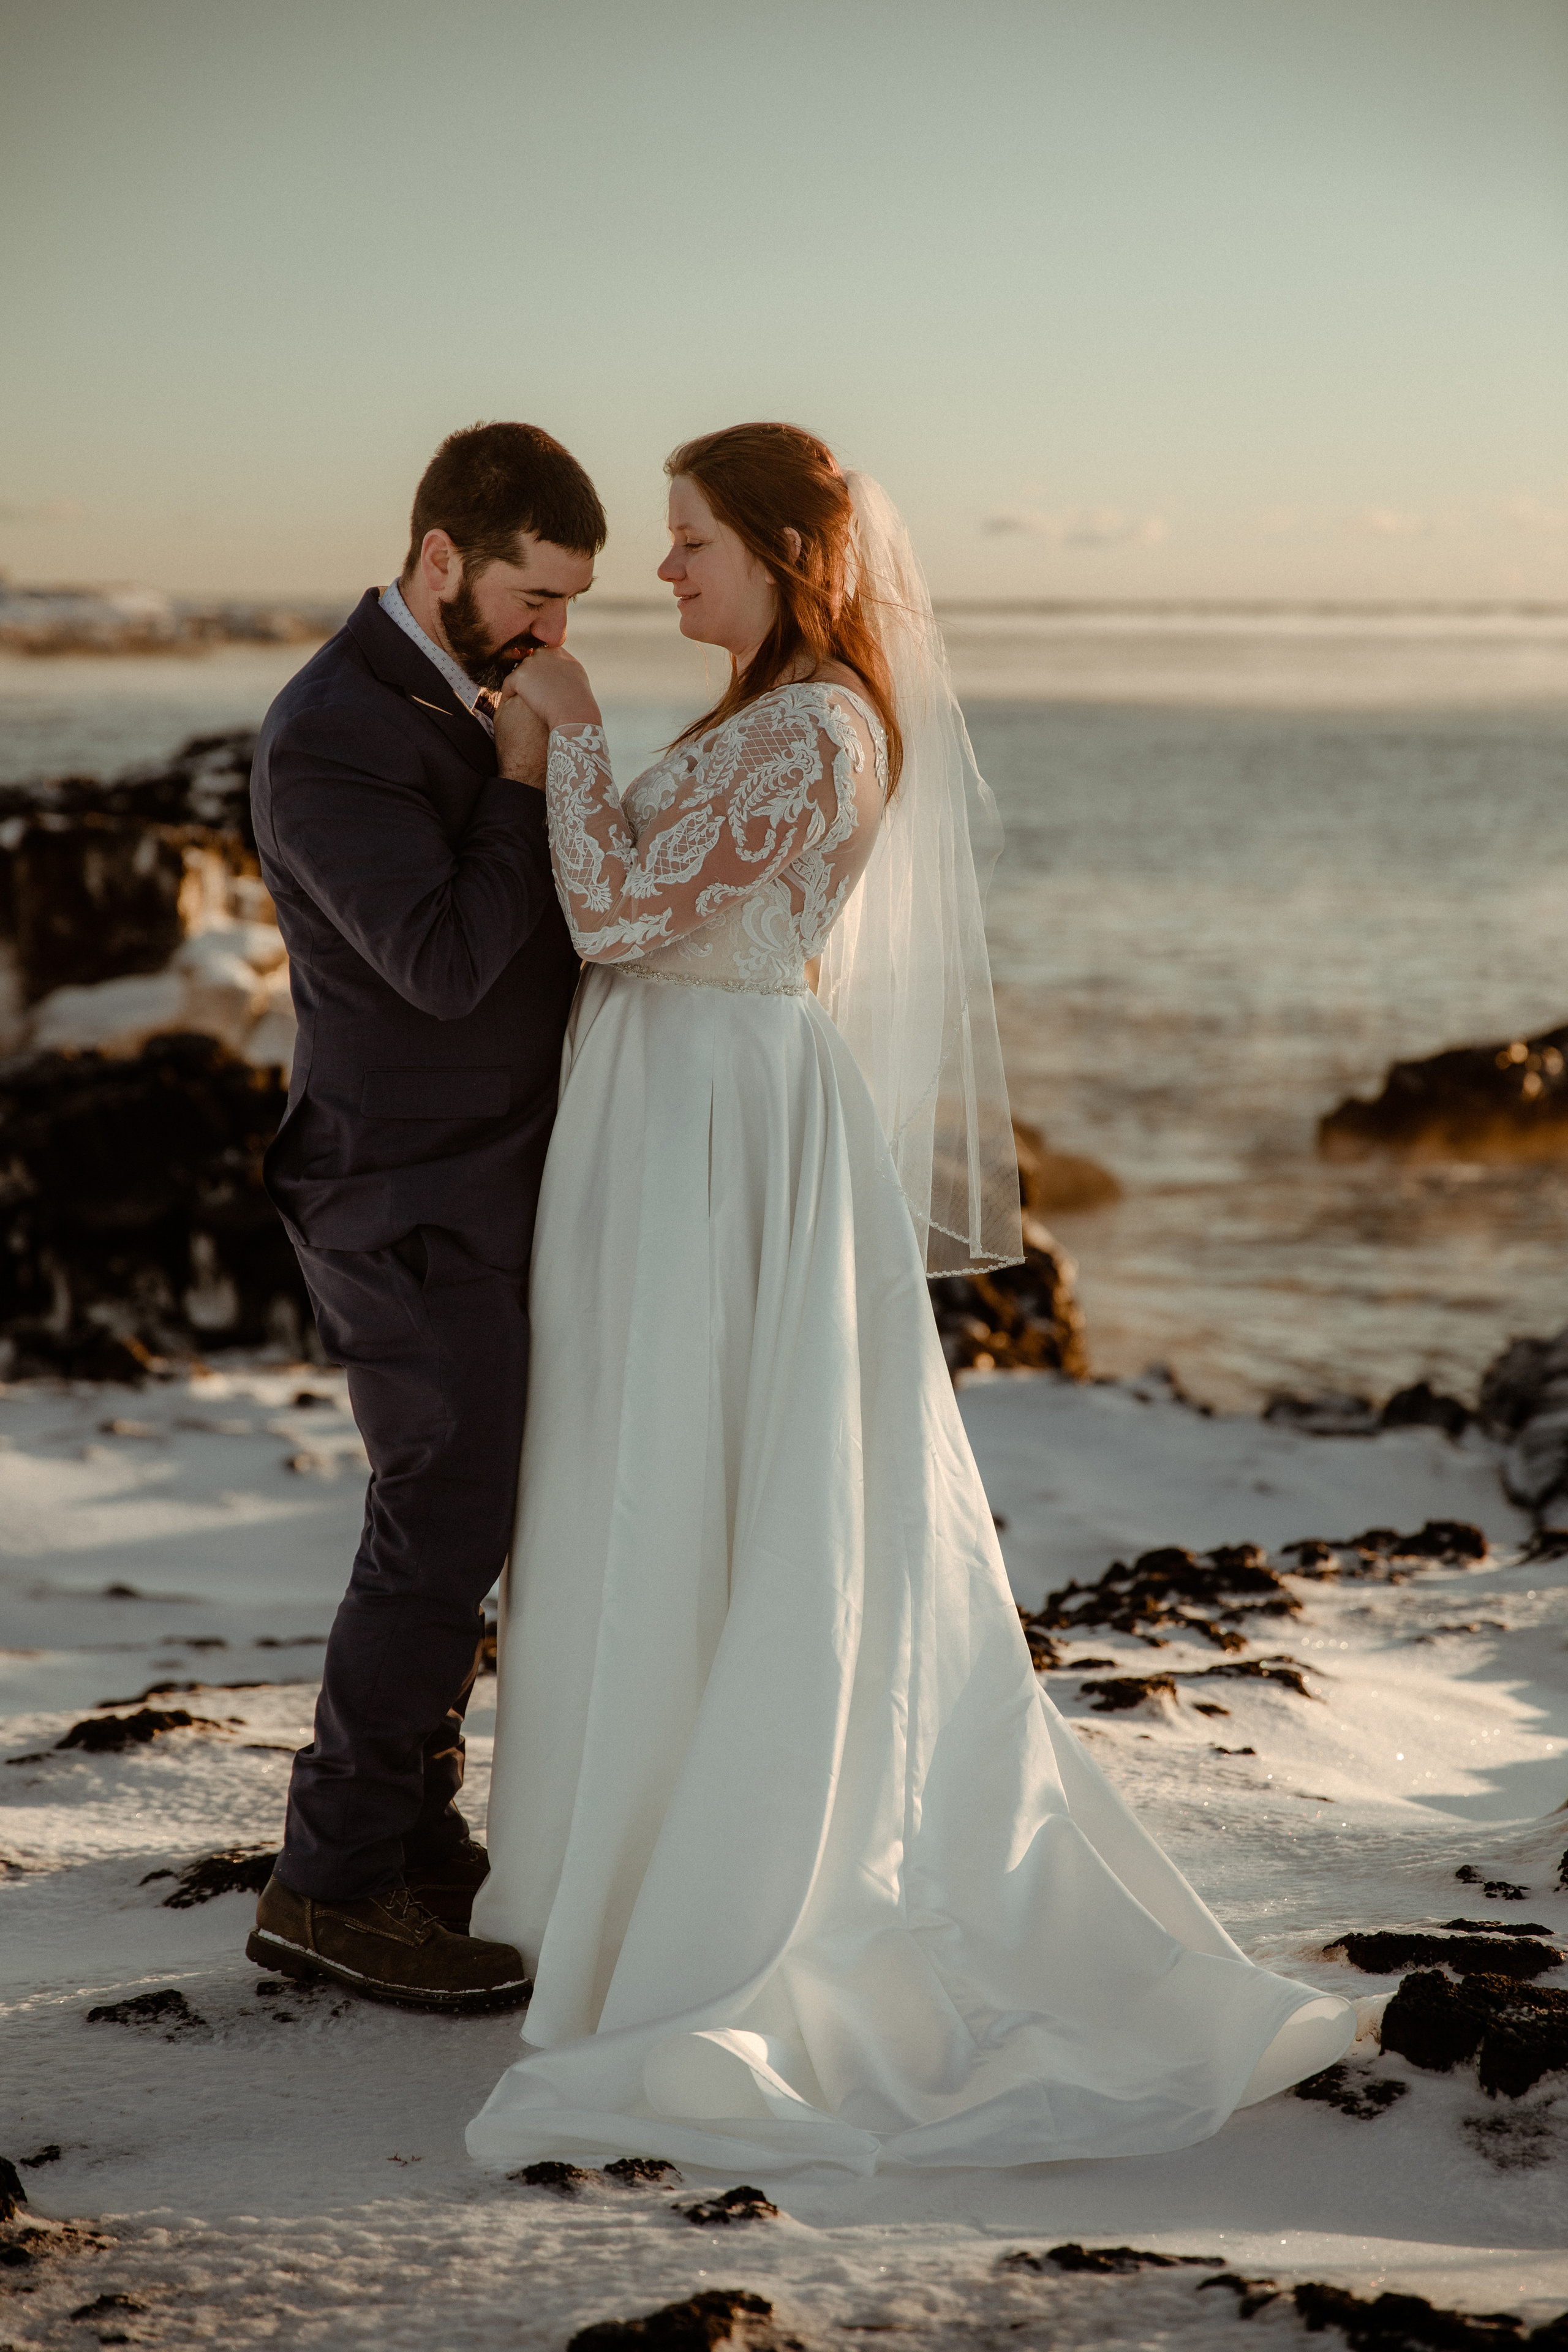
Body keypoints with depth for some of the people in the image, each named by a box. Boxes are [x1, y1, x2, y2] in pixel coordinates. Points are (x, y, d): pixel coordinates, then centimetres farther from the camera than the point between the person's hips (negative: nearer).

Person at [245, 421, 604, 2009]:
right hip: (415, 1207, -9)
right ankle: (330, 1890, 9)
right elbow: (445, 962, -26)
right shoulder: (328, 741, -20)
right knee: (442, 1534, -3)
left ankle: (414, 1842, 26)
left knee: (450, 1526, 14)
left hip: (492, 1186, 9)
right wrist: (525, 779, -18)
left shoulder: (462, 698, 10)